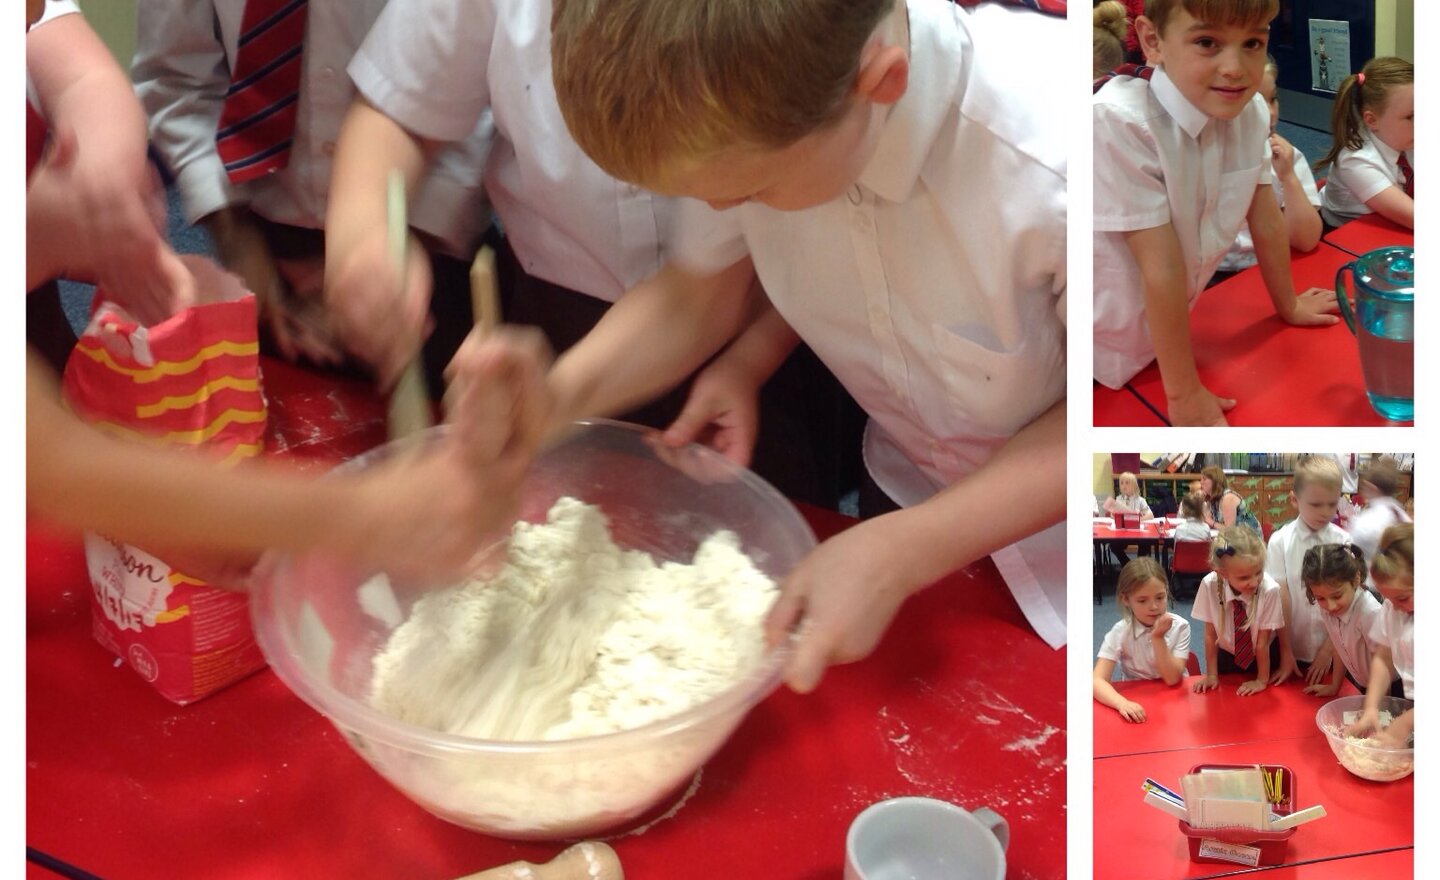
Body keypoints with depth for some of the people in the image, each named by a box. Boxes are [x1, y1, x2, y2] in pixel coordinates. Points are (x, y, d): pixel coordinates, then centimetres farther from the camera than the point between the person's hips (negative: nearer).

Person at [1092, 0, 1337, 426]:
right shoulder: (1118, 121, -31)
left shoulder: (1250, 111, -10)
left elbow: (1265, 217, 4)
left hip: (1167, 328, 6)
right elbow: (1162, 266, -28)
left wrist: (1288, 305, 17)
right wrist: (1184, 394, -21)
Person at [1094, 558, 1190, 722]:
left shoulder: (1180, 627, -8)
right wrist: (1122, 703, -36)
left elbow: (1172, 679, -12)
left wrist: (1158, 638, -22)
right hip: (1137, 703, 0)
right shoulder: (1120, 632, -10)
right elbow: (1097, 681, -18)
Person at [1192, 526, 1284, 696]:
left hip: (1262, 657, -1)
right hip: (1227, 656, 1)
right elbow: (1210, 635, -15)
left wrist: (1262, 680, -10)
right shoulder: (1210, 585, -28)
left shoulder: (1269, 590, -32)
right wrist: (1212, 675, -8)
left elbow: (1262, 642, -21)